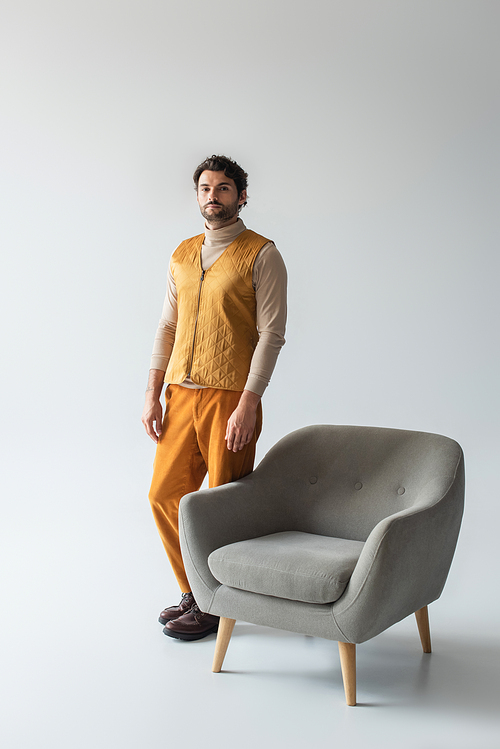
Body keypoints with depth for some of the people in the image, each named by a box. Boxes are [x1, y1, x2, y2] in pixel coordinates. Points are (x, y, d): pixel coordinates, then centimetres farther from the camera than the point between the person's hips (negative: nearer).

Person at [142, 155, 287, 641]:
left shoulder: (261, 255, -4)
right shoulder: (182, 255, 14)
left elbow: (271, 335, -10)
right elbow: (167, 326, 14)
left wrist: (247, 405, -17)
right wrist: (153, 394, 7)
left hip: (229, 397, -6)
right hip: (180, 395, 6)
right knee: (165, 494, 8)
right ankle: (192, 593, 26)